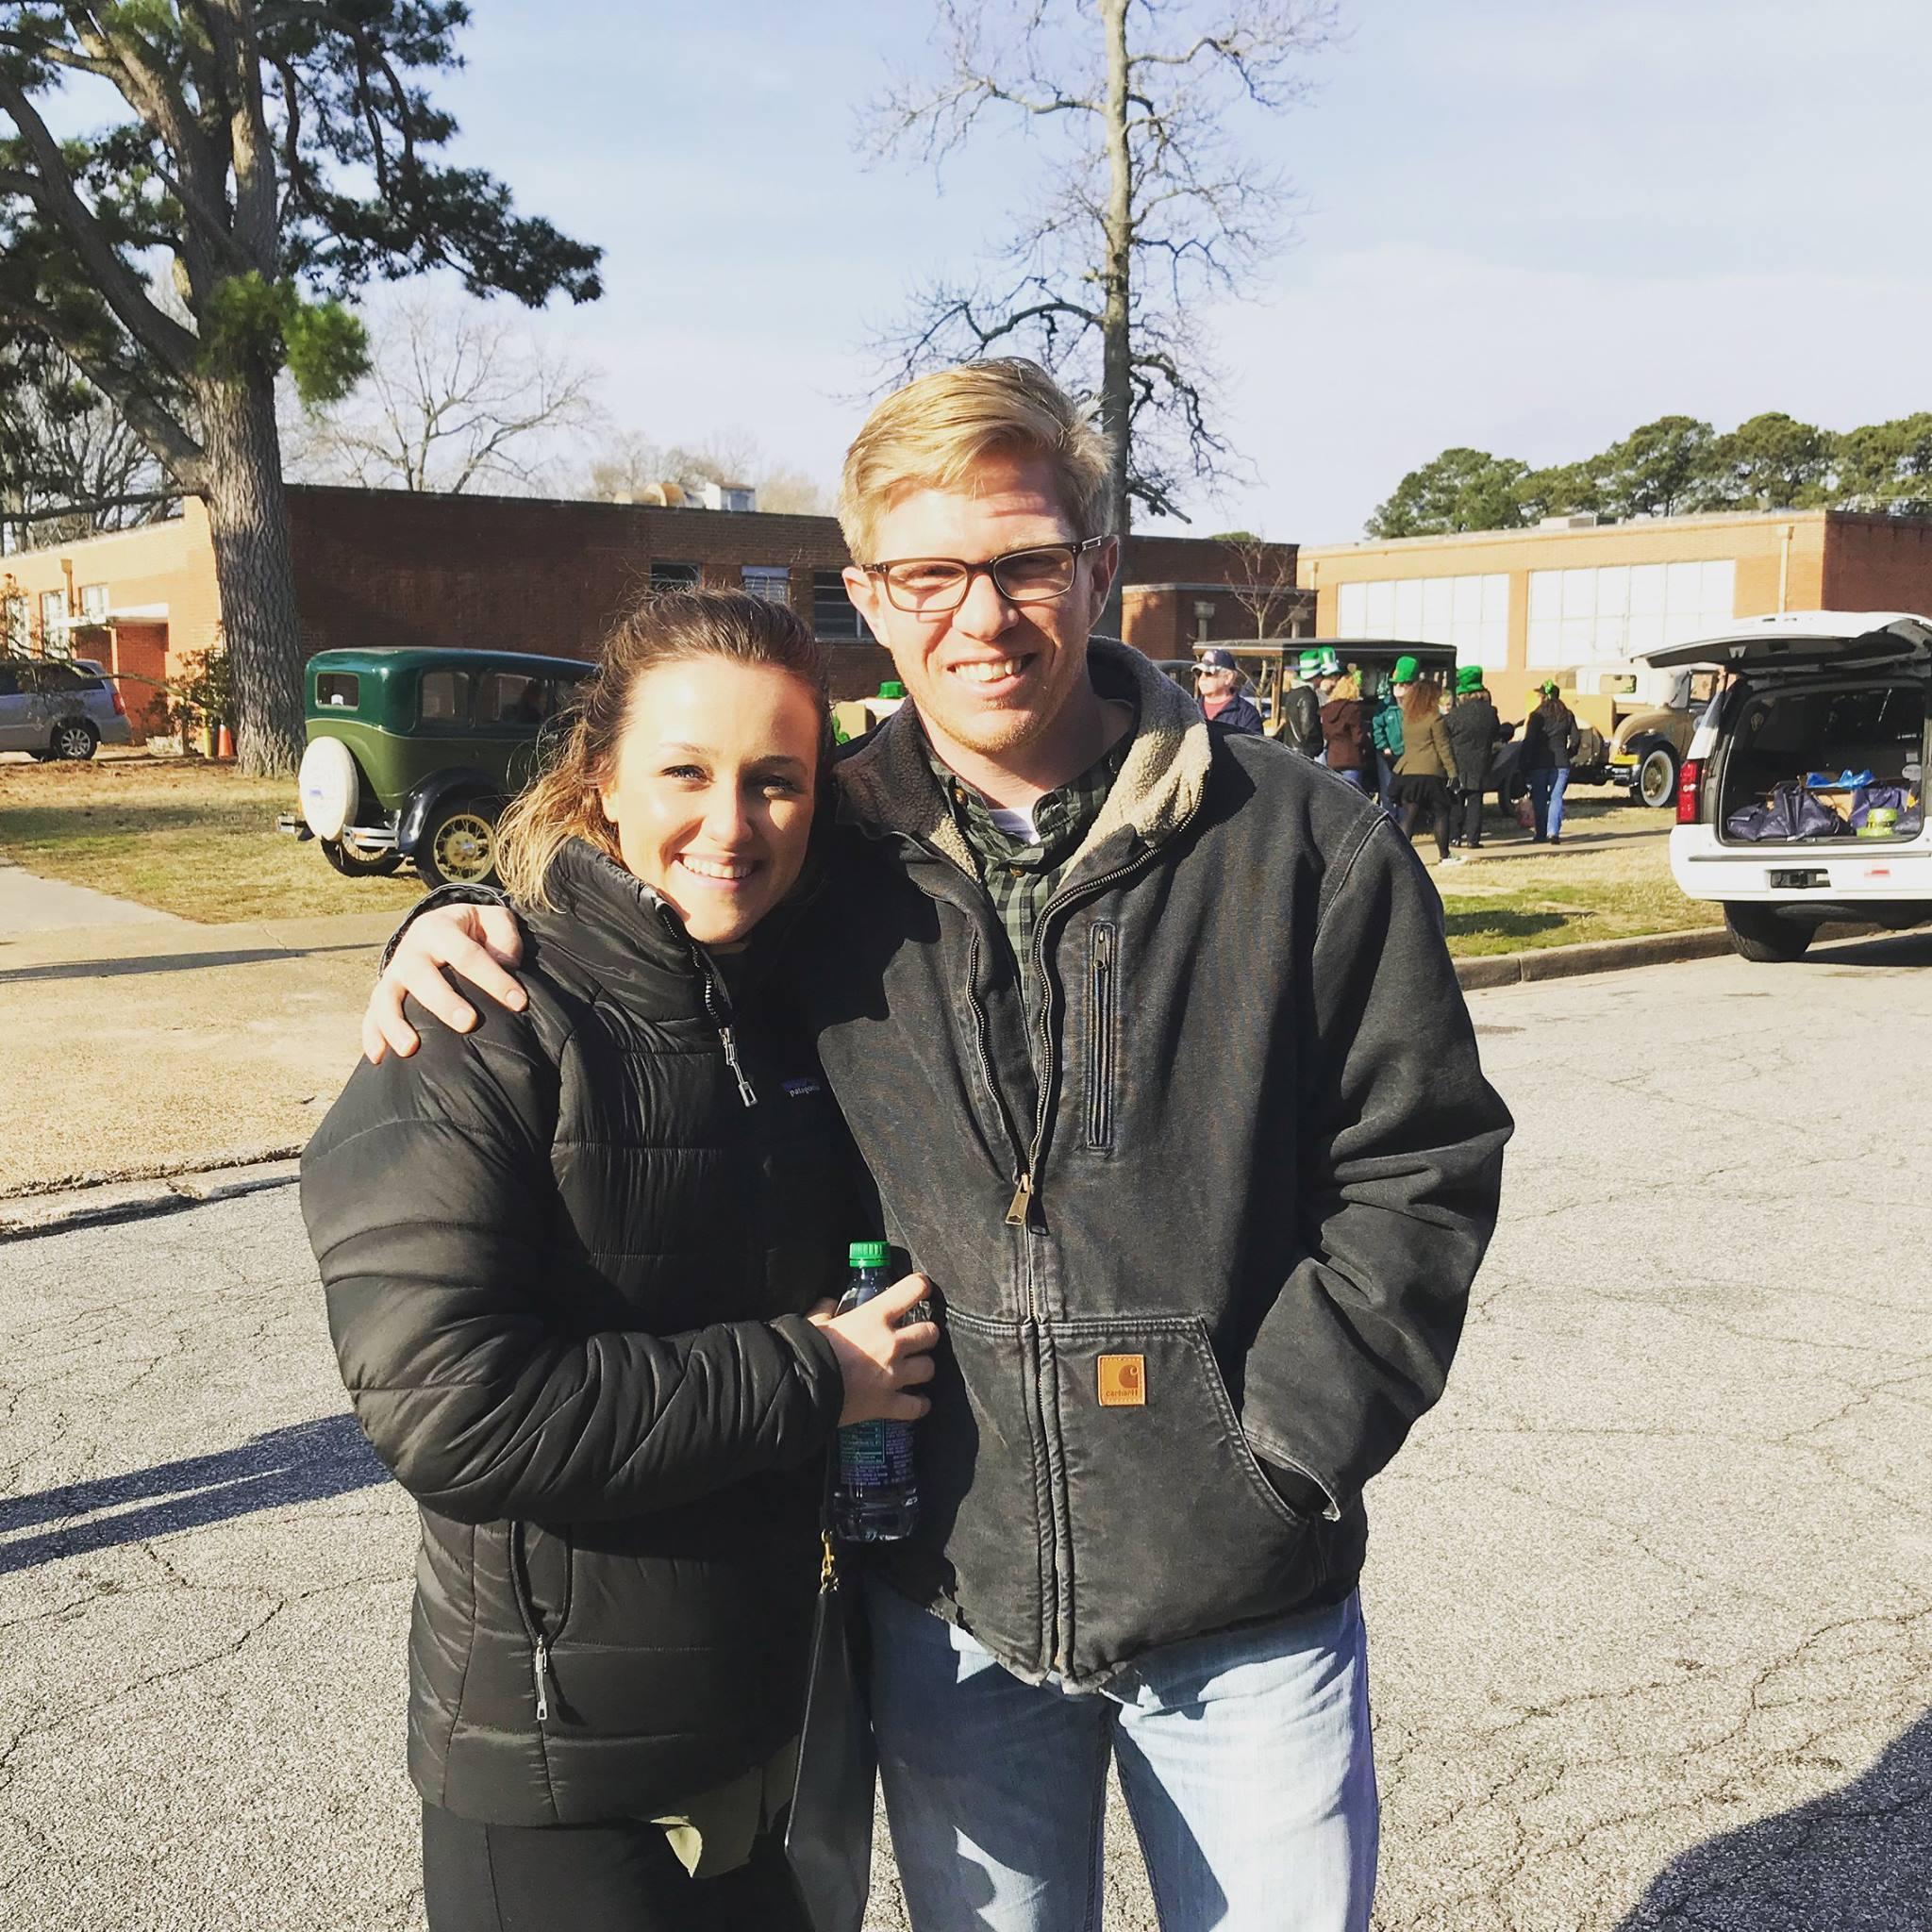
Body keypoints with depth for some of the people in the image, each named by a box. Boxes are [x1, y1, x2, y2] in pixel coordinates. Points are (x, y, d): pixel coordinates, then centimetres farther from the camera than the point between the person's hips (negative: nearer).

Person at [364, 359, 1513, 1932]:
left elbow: (1419, 1166, -5)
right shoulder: (821, 853, -2)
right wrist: (466, 935, -7)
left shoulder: (1304, 844, -9)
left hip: (1242, 1603, -1)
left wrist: (1283, 1439, -11)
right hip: (949, 1597, 2)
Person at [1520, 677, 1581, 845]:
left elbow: (1529, 741, -8)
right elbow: (1576, 738, 4)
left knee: (1539, 799, 8)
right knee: (1556, 797, 2)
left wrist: (1525, 765, -5)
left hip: (1539, 763, -2)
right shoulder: (1567, 715, 5)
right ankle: (1553, 832, -13)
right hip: (1560, 762, 2)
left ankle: (1541, 834, 12)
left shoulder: (1536, 716, -4)